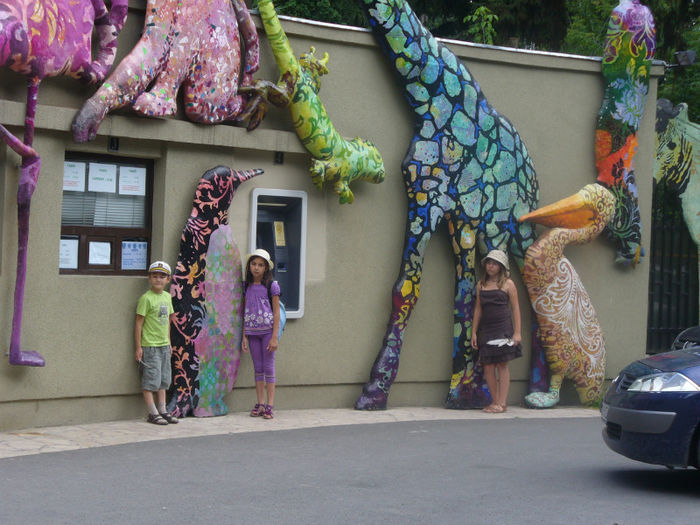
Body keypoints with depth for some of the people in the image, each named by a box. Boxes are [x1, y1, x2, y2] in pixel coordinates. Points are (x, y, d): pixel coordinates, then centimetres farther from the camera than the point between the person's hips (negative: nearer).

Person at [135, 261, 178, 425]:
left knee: (163, 379, 12)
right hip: (149, 346, -7)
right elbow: (139, 323, -10)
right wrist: (138, 347, -12)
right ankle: (152, 413, -1)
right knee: (150, 380, -5)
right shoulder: (146, 298, -11)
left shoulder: (167, 296, 10)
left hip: (163, 345, 7)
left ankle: (162, 410, 19)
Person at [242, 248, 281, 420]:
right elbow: (245, 313, 11)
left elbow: (276, 313, -5)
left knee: (268, 367, -3)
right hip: (252, 331, 4)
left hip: (267, 330, -4)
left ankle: (270, 405, -2)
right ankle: (260, 404, 11)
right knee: (258, 367, 7)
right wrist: (244, 336, 6)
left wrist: (275, 337, -11)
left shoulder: (271, 286, -4)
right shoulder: (247, 287, 8)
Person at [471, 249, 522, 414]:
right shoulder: (481, 285, 13)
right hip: (486, 329, 4)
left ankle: (502, 403, -1)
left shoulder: (508, 284, 2)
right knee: (488, 367, 1)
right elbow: (478, 309, 15)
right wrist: (474, 332, 10)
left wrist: (517, 332, -6)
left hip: (503, 328, -4)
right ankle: (495, 401, 9)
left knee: (502, 364, -4)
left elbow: (515, 308, 1)